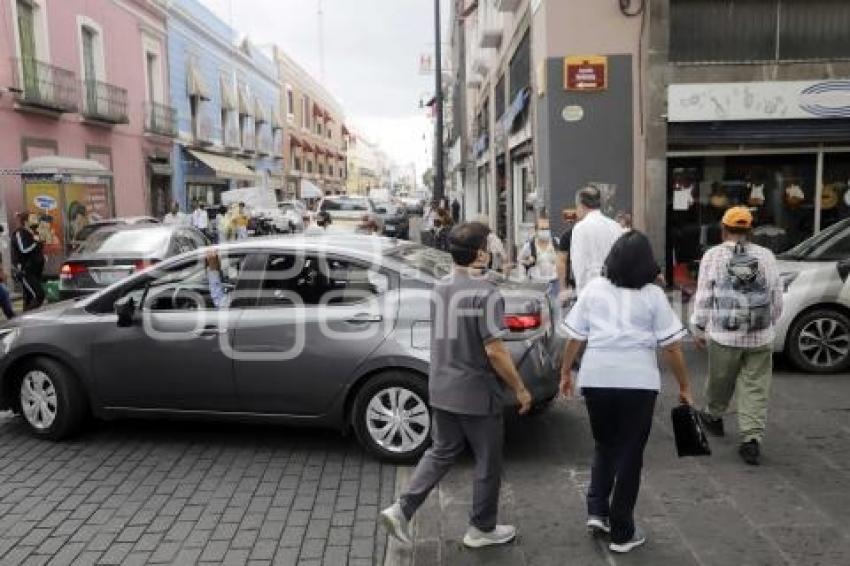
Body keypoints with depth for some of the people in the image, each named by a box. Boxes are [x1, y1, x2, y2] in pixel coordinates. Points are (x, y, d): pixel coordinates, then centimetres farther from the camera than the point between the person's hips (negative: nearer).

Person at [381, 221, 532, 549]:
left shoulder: (440, 287, 3)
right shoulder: (486, 293, -20)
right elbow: (494, 351, -20)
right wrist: (520, 389, -10)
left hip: (441, 389, 7)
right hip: (477, 393, -7)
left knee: (441, 452, 20)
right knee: (487, 462, 12)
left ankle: (402, 510, 13)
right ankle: (482, 529, 25)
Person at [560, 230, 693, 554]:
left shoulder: (594, 288, 4)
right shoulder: (653, 295, -2)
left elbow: (575, 338, 6)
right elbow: (672, 347, -3)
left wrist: (566, 372, 18)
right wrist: (684, 387, 7)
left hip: (596, 378, 2)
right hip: (638, 381, -2)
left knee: (604, 445, 23)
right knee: (629, 453, 10)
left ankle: (596, 510, 13)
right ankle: (622, 533, 17)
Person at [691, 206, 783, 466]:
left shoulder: (713, 256, -4)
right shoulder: (766, 256, 2)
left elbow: (703, 298, -4)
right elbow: (777, 298, 7)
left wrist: (700, 329, 6)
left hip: (724, 335, -1)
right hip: (761, 337, 2)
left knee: (719, 381, 18)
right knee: (755, 389, 6)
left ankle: (713, 417, 39)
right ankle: (752, 439, 1)